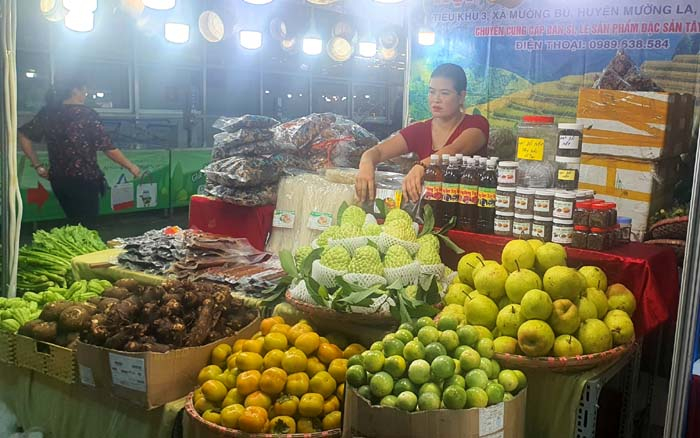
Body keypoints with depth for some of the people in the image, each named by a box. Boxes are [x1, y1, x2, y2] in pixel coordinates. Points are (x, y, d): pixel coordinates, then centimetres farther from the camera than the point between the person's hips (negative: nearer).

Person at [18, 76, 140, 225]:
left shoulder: (47, 112, 6)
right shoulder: (87, 114, -10)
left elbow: (23, 136, 6)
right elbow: (108, 148, -11)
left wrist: (38, 166, 11)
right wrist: (130, 166, 0)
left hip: (58, 179, 6)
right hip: (84, 180, -6)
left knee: (74, 223, 20)